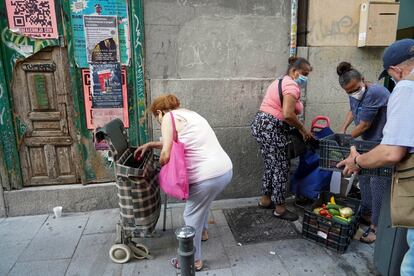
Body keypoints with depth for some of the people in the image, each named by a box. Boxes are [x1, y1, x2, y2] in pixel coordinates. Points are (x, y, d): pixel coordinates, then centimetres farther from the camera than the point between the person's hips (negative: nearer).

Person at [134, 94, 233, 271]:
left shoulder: (169, 117, -4)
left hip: (209, 176, -9)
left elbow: (166, 154, -11)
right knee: (201, 203, 33)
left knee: (192, 217, 12)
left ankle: (194, 260, 30)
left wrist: (160, 165, 10)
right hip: (226, 169, 9)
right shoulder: (188, 113, 21)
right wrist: (150, 145, 33)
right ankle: (202, 232, 55)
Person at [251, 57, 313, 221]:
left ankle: (265, 200, 31)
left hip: (261, 125, 10)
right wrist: (303, 129, -10)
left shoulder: (281, 82, 20)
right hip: (272, 129, -10)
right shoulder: (292, 86, -12)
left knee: (271, 165, 19)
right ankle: (279, 209, 13)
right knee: (281, 168, 1)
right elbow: (288, 115, -24)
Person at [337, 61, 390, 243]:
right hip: (368, 142, 9)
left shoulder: (374, 93, -27)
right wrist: (343, 129, 8)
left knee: (377, 183, -7)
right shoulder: (355, 95, 1)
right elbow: (353, 111, 23)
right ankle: (367, 212, 32)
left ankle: (376, 226, 4)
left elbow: (364, 126, -22)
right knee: (363, 178, 15)